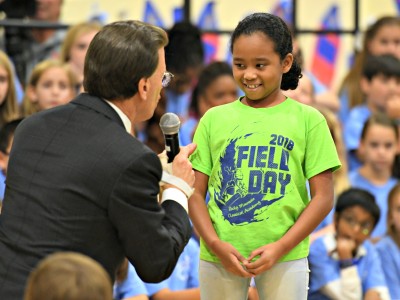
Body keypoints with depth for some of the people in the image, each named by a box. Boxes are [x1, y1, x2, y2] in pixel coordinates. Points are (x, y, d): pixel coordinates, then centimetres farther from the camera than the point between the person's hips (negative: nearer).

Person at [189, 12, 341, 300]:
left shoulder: (308, 119, 1)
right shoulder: (214, 119, 5)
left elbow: (323, 197, -1)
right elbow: (196, 193, 5)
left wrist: (281, 247, -11)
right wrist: (216, 244, -11)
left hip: (285, 257, -1)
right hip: (219, 256, 2)